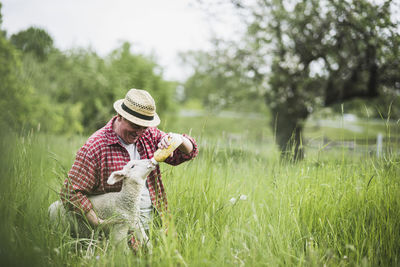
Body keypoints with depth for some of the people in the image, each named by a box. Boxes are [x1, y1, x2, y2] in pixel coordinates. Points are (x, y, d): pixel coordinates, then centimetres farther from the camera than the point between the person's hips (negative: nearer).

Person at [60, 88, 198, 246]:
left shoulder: (149, 135, 7)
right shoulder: (96, 147, -12)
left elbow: (189, 152, 13)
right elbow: (71, 191, -12)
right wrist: (98, 224, -21)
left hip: (152, 220, 6)